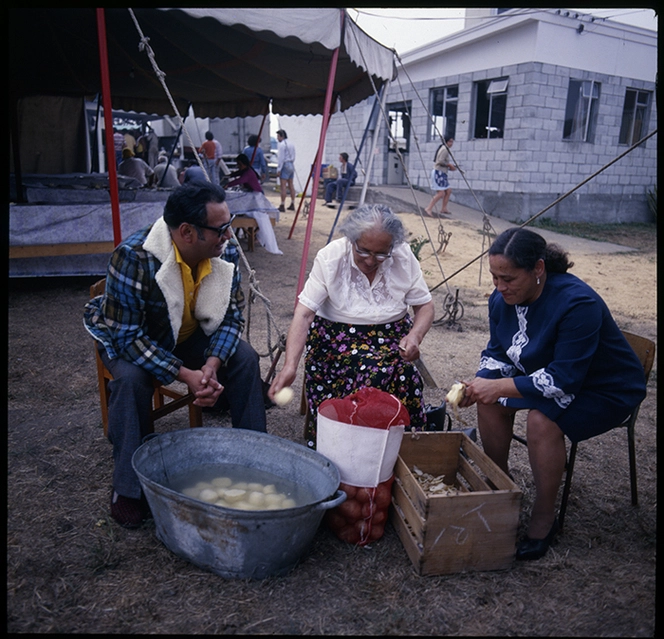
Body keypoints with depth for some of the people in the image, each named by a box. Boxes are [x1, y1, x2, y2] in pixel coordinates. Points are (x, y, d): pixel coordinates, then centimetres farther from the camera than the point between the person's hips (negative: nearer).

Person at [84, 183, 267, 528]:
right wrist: (185, 375, -37)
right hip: (128, 337, -3)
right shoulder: (133, 257, -34)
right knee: (131, 379, -34)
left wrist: (212, 364, -30)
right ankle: (127, 489, -13)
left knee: (245, 358, -17)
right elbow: (128, 335, -30)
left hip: (190, 333, 4)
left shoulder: (226, 251, -20)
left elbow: (231, 316, -11)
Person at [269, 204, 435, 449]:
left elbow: (425, 305, 4)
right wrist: (289, 366, -32)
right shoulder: (330, 257, -14)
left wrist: (415, 336, -18)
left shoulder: (404, 257, -6)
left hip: (391, 337, 3)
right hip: (337, 337, -2)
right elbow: (304, 314, -19)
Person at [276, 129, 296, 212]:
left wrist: (279, 169, -15)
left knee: (283, 186, -10)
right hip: (291, 165, 9)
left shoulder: (282, 144, -11)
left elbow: (281, 158, -16)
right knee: (291, 185, 12)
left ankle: (282, 206, -12)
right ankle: (292, 205, 15)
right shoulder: (291, 144, 16)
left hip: (285, 166, -9)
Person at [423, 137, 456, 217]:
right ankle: (429, 209, -15)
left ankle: (444, 209, 17)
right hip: (439, 173, -11)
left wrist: (450, 167, 11)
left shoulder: (446, 149, 19)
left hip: (442, 174, 11)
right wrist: (449, 165, -11)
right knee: (441, 193, -15)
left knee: (448, 191, 12)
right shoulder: (444, 149, -12)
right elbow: (440, 162, -22)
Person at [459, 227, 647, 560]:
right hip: (548, 374, 7)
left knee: (542, 419, -31)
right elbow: (496, 352, 0)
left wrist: (499, 387, -37)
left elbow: (564, 380, -35)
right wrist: (479, 385, -21)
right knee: (490, 401, -12)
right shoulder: (502, 298, -11)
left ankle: (544, 518, -10)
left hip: (605, 391, -7)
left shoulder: (577, 303, -33)